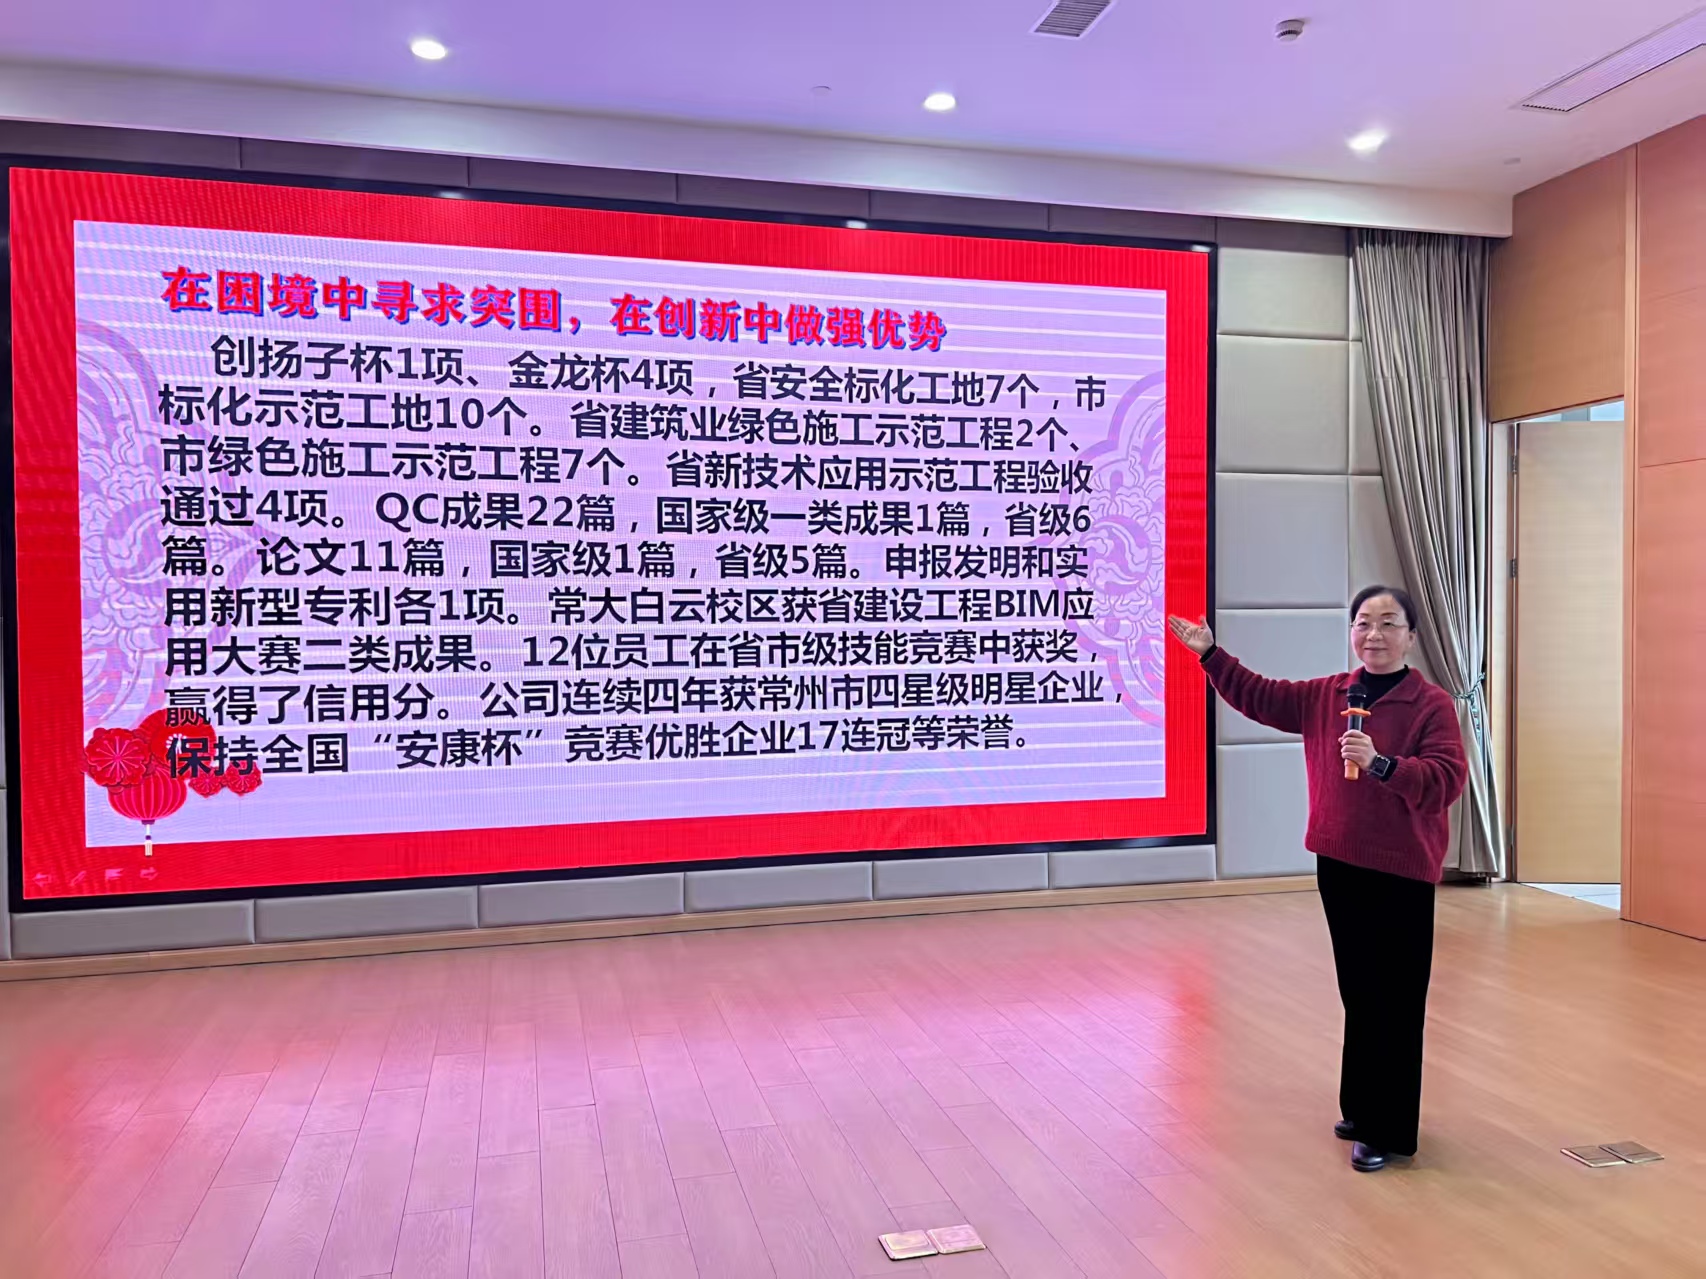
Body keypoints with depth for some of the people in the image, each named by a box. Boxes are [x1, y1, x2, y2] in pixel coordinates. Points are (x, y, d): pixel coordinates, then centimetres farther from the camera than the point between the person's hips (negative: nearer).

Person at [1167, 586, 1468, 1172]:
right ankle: (1363, 1109, 30)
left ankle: (1387, 1131, 12)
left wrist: (1380, 763, -31)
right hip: (1339, 864, 6)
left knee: (1395, 1003, 0)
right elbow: (1260, 696, 17)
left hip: (1401, 872, -5)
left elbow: (1447, 778, -19)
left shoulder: (1432, 704, -9)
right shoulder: (1325, 696, 8)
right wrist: (1211, 654, 12)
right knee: (1359, 993, 16)